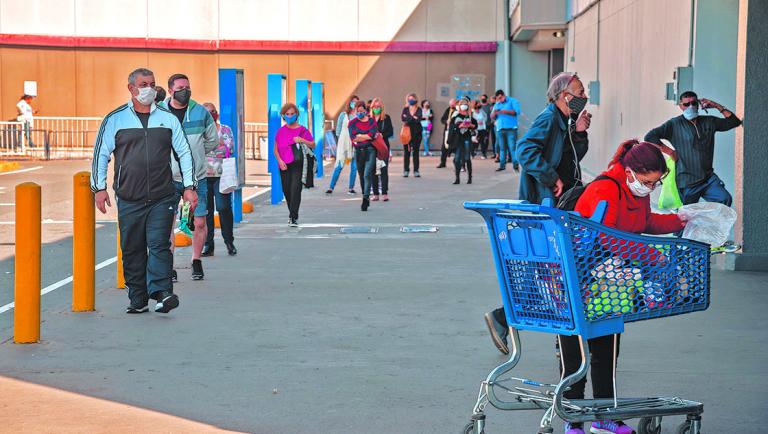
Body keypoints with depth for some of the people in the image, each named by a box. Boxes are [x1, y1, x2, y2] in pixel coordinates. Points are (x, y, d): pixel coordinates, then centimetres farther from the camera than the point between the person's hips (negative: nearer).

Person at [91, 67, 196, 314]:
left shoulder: (168, 119, 11)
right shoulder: (115, 119, 6)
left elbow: (184, 153, 14)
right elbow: (101, 154, 8)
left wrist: (189, 186, 7)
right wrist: (99, 187, 1)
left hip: (162, 199, 0)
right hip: (129, 200, 0)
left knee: (159, 245, -12)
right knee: (132, 250, 4)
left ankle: (161, 293, -18)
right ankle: (138, 300, 11)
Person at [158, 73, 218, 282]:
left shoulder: (201, 112, 3)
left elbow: (213, 141, 14)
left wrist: (192, 155, 10)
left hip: (197, 177, 1)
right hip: (168, 178, -1)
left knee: (199, 223, 1)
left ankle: (196, 261, 20)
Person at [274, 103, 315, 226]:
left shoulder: (302, 130, 3)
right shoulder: (281, 131, 9)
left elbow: (313, 145, 4)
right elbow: (276, 149, 10)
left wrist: (302, 140, -13)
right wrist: (280, 160, -7)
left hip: (298, 165, -3)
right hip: (284, 165, 3)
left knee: (295, 189, -14)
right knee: (286, 190, 7)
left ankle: (294, 218, -15)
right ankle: (292, 213, 28)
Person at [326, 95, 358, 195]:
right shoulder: (343, 114, 4)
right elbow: (338, 128, 8)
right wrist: (337, 142, 4)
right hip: (344, 142, -1)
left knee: (354, 166, 2)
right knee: (339, 165, -3)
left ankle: (351, 188, 10)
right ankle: (331, 187, -1)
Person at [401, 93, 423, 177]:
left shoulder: (419, 109, 4)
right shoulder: (405, 109, 7)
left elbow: (418, 119, -13)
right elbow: (403, 118, -10)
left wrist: (408, 119, -10)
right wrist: (413, 118, -14)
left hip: (416, 132, 0)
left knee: (415, 151, 1)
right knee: (406, 151, -1)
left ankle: (416, 170, 4)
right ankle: (406, 170, 4)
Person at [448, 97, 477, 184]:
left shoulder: (470, 115, 6)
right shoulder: (456, 115, 3)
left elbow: (475, 125, 11)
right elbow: (452, 126, -1)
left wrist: (470, 125, -9)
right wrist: (459, 126, -16)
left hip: (467, 138, 0)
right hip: (457, 138, 0)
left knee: (467, 158, 0)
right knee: (457, 158, -2)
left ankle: (469, 177, 9)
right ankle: (457, 178, 2)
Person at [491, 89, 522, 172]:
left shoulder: (512, 101, 4)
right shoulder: (497, 105, 21)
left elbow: (517, 111, -10)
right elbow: (492, 117, 17)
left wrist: (506, 111, -18)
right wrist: (494, 113, -6)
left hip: (511, 128, -5)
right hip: (500, 129, 5)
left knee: (512, 147, -11)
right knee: (502, 148, 6)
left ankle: (515, 165, -11)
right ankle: (502, 165, 9)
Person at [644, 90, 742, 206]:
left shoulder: (709, 122, 12)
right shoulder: (674, 124, -1)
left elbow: (734, 122, 13)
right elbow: (650, 137, -10)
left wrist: (717, 106, 5)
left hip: (708, 178, 3)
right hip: (687, 182, -3)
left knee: (725, 199, -19)